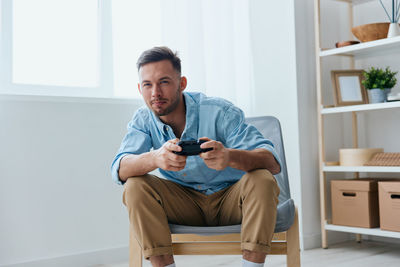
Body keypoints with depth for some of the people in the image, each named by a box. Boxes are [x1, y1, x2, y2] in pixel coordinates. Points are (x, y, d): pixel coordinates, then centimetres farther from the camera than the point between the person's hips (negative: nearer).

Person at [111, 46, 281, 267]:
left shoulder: (219, 112, -19)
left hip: (229, 199, -2)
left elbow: (272, 163, -27)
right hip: (185, 205, 2)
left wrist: (230, 157, -50)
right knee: (135, 186, -21)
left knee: (262, 180, -30)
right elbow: (120, 170, -22)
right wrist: (155, 159, -46)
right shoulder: (143, 120, -7)